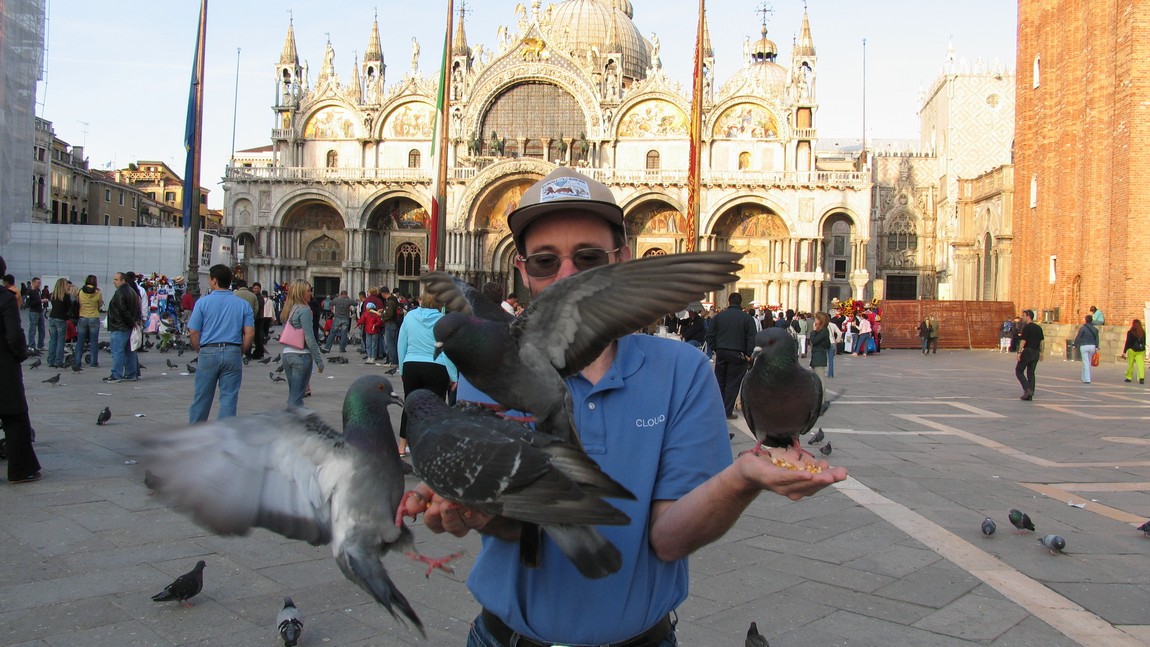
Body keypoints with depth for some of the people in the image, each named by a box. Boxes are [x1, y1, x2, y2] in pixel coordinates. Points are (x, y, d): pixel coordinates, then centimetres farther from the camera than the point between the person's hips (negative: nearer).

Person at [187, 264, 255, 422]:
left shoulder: (203, 302, -2)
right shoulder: (243, 304, 3)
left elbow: (193, 332, -4)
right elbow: (250, 334, -2)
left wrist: (199, 351, 11)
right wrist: (240, 352, 10)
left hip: (208, 352, -1)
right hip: (233, 353, 1)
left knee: (201, 398, 11)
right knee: (229, 398, 5)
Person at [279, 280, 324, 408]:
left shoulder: (288, 309, 11)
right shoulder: (304, 310, -13)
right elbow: (309, 338, -17)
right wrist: (319, 360, -13)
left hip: (287, 354, 8)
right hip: (301, 355, -8)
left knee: (292, 394, 16)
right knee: (297, 397, -4)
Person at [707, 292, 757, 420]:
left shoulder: (719, 316, 4)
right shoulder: (747, 318, -5)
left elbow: (710, 335, 6)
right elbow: (751, 339, -8)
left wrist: (715, 348, 13)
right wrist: (749, 355, -2)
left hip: (721, 353, 3)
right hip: (738, 355, -3)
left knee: (720, 381, 14)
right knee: (732, 383, 2)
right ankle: (727, 412, 2)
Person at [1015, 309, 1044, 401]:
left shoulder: (1027, 327, -12)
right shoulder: (1038, 328, 11)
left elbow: (1023, 341, -16)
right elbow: (1041, 341, 15)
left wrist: (1019, 352, -14)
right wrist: (1040, 352, 22)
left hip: (1027, 351, -7)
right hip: (1036, 352, 7)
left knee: (1019, 371, 2)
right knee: (1031, 373, 10)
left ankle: (1027, 389, -13)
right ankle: (1030, 395, 7)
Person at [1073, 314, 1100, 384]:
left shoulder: (1082, 328, -8)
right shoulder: (1095, 329, 9)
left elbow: (1078, 337, -9)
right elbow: (1097, 339, 9)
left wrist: (1075, 345, 1)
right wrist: (1096, 348, 13)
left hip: (1084, 346, -5)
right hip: (1092, 346, 5)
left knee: (1086, 363, -4)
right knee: (1088, 363, 16)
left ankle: (1087, 379, -9)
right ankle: (1084, 378, 24)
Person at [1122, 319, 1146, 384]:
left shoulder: (1130, 332, -8)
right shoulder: (1143, 332, 2)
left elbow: (1127, 343, -9)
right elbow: (1144, 342, 10)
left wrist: (1124, 352, -5)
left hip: (1132, 350, -2)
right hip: (1141, 351, 2)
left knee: (1130, 364, 10)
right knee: (1140, 364, -4)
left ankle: (1129, 377, 19)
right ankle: (1141, 378, -19)